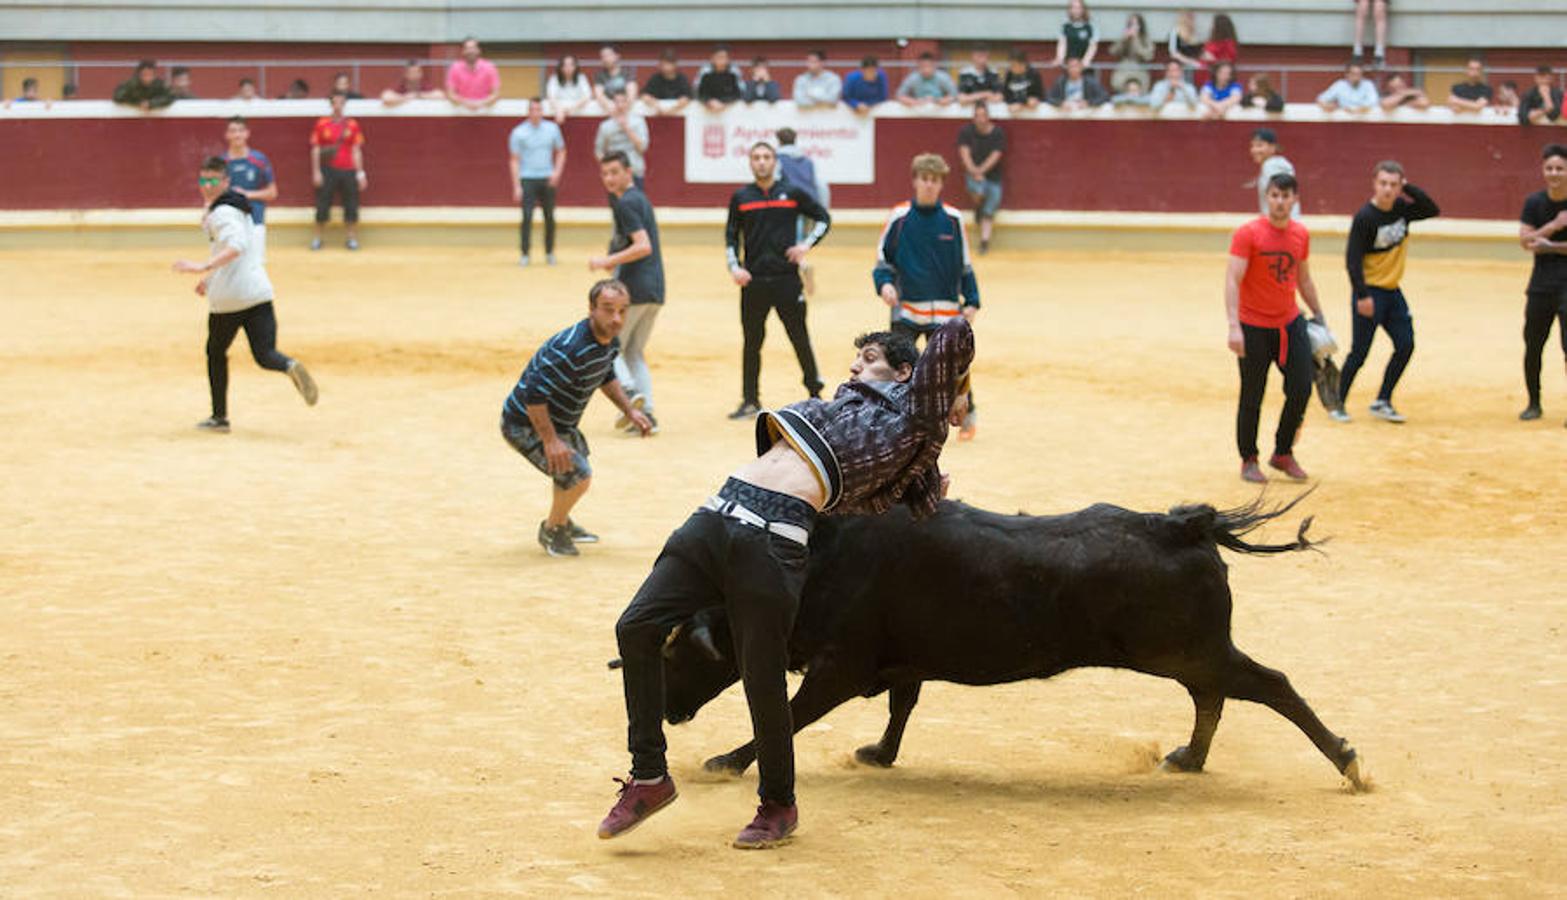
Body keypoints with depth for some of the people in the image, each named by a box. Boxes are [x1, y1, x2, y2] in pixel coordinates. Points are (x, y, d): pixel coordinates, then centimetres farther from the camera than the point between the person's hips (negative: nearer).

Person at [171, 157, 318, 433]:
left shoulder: (221, 214, -11)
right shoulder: (236, 207, 19)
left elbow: (237, 246, -29)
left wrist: (204, 268, -35)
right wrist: (210, 278, 33)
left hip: (227, 297, -7)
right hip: (258, 292, 7)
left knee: (215, 353, 14)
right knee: (265, 355, -2)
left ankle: (219, 417, 21)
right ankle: (290, 367, -35)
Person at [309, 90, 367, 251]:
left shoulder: (352, 125, 5)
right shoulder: (321, 124, 3)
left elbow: (356, 151, 7)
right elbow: (316, 149, 3)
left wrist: (360, 173, 2)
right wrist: (316, 171, -3)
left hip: (348, 171, 1)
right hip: (328, 170, -1)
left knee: (351, 207, 2)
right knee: (322, 206, -1)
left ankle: (352, 239, 10)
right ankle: (317, 239, 8)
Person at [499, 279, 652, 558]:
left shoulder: (611, 342, -4)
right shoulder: (571, 348, -35)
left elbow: (605, 376, 19)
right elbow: (533, 393, -35)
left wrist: (629, 411, 12)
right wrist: (550, 441, -34)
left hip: (560, 423, 10)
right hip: (525, 425, -10)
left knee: (578, 462, 29)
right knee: (578, 475, -19)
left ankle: (561, 522, 56)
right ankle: (552, 530, 10)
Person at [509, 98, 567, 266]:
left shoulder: (552, 129, 4)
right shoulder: (519, 132, -3)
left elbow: (561, 152, 14)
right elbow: (514, 161, -2)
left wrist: (557, 172, -3)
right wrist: (516, 186, -9)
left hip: (548, 180, 3)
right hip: (527, 179, -3)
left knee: (550, 217, 6)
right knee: (527, 217, -8)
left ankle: (549, 252, 19)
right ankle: (525, 254, -2)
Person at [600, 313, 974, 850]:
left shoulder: (912, 413, 11)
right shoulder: (841, 408, 32)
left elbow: (957, 334, 11)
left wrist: (954, 396, 27)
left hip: (773, 542, -7)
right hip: (715, 517, 7)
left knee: (763, 680, -4)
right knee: (636, 628, -3)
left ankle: (778, 806, 20)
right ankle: (649, 778, 8)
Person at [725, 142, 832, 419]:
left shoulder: (792, 193, 3)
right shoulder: (741, 197, 7)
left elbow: (823, 218, 11)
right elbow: (731, 237, 11)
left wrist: (807, 244, -4)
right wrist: (734, 267, -3)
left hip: (787, 278, -1)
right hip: (753, 281, 1)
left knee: (800, 339, 3)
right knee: (752, 342, 4)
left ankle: (815, 394, 14)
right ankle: (750, 401, 11)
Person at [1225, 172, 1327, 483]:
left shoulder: (1300, 234, 5)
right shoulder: (1248, 234, -13)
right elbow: (1232, 280, -19)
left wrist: (1320, 316, 21)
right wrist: (1234, 326, -27)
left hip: (1290, 323, 5)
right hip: (1254, 326, -5)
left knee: (1301, 388, -2)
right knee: (1252, 398, 1)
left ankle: (1283, 453, 16)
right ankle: (1249, 460, 16)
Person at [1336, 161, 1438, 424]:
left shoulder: (1401, 209, 3)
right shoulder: (1365, 217, -17)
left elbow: (1432, 210, 2)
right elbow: (1352, 259, -18)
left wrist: (1408, 187, -8)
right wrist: (1361, 295, -21)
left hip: (1393, 292, 7)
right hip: (1369, 292, -7)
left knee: (1405, 346, 3)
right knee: (1360, 352, -3)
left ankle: (1382, 402, 15)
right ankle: (1338, 404, 12)